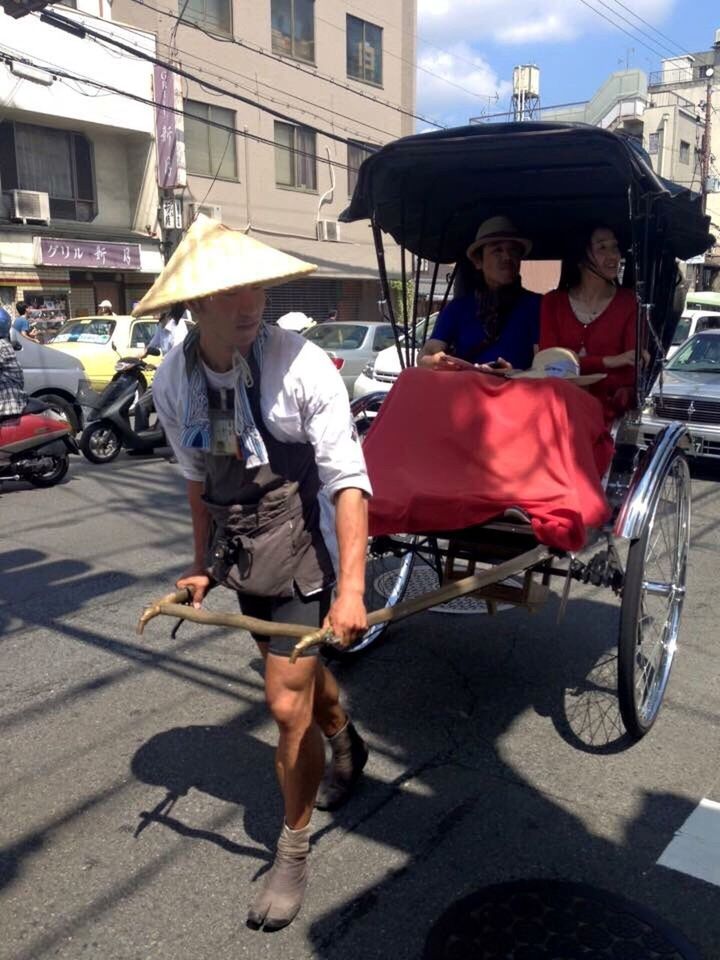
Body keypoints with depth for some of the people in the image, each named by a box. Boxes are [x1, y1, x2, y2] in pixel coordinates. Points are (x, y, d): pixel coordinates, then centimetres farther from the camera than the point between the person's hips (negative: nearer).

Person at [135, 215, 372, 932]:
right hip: (237, 557, 5)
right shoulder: (173, 379, -6)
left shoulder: (301, 366, -22)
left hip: (299, 554, -5)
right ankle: (345, 745, 56)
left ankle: (293, 850, 22)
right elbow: (197, 476, 8)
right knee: (302, 669, 24)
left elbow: (347, 479, -23)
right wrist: (202, 563, 12)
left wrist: (350, 589, -29)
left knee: (287, 704, -3)